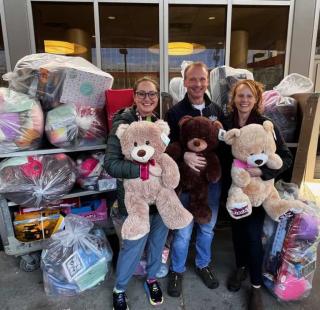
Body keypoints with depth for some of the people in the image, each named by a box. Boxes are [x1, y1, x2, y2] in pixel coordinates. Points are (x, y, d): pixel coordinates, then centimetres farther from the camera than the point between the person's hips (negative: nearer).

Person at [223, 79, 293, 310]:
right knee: (237, 228, 15)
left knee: (253, 233, -2)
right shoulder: (226, 123, -5)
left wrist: (262, 172, -27)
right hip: (234, 185, 3)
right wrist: (228, 171, -14)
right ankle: (241, 267, 41)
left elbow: (286, 157, -13)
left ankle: (256, 286, 19)